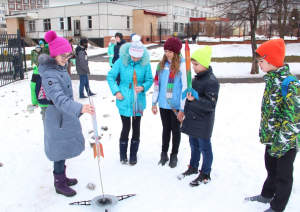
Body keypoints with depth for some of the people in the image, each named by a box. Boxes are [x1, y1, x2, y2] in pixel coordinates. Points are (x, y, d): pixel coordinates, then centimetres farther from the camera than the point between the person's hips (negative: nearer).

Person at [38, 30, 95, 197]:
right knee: (60, 150, 6)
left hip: (67, 115, 9)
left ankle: (61, 177, 40)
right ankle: (60, 184, 25)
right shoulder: (50, 74, -25)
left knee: (64, 148, 21)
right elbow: (59, 99, -39)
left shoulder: (60, 68, 3)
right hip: (58, 117, -9)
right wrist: (79, 108, -54)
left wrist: (77, 109, 22)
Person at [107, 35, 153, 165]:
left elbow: (149, 80, 1)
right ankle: (123, 154, 27)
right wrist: (116, 91, -9)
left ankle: (133, 154, 32)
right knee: (126, 128, 3)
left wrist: (143, 87, -19)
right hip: (124, 101, -1)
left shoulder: (145, 63, -8)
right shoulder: (121, 61, -10)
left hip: (138, 100, 2)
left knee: (136, 127, 13)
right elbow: (110, 76, -1)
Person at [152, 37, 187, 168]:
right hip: (163, 104, 4)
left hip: (176, 105, -4)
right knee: (166, 129, 17)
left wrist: (182, 108, -14)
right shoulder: (161, 64, 4)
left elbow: (185, 87, -13)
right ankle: (164, 153, 32)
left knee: (175, 129, 12)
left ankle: (174, 155, 29)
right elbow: (157, 84, 9)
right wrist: (154, 102, 9)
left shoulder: (182, 65, -11)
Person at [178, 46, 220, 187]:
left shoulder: (211, 81, -20)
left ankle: (205, 174, 23)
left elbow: (211, 105, -25)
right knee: (193, 145, 22)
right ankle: (193, 167, 40)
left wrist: (194, 100, -38)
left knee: (205, 148, 7)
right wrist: (186, 112, 24)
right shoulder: (197, 78, 8)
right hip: (192, 120, 9)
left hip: (203, 123, -8)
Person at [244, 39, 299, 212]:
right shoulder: (272, 78, 3)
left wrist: (281, 142, -21)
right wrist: (264, 131, 15)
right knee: (271, 168, 25)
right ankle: (267, 195, 45)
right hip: (272, 136, 8)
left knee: (284, 174, 11)